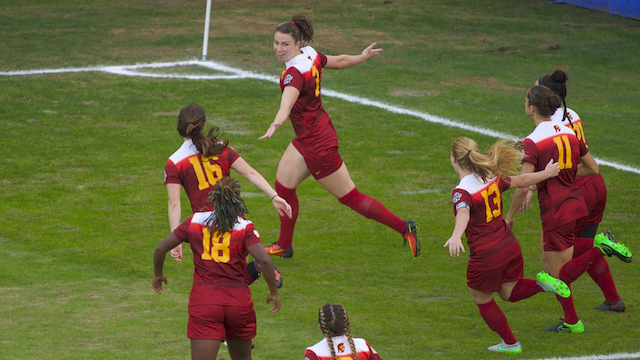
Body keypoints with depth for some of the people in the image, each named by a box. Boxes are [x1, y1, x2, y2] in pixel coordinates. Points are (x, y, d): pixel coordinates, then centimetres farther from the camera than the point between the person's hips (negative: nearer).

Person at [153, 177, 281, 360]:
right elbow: (264, 260, -15)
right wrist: (274, 292, -1)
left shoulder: (195, 220, 5)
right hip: (238, 300, 0)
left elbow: (161, 248, 6)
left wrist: (157, 274, 24)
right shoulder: (244, 227, -2)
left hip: (203, 301, 0)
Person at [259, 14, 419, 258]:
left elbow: (288, 99, -48)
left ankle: (405, 229, 6)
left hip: (317, 143, -9)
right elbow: (341, 61, 15)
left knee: (349, 197, 0)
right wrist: (363, 57, 35)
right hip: (306, 138, 9)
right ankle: (284, 247, 23)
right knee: (283, 186, 11)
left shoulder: (295, 72, -28)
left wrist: (277, 123, -67)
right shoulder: (311, 55, -2)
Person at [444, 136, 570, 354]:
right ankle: (542, 283, -2)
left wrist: (456, 236, -62)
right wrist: (547, 173, 33)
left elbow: (463, 214, -42)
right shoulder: (492, 179, 0)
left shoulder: (461, 192, -20)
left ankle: (510, 343, 29)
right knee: (509, 293, 26)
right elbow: (522, 181, 14)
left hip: (486, 255, -6)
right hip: (510, 246, 6)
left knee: (482, 301, 19)